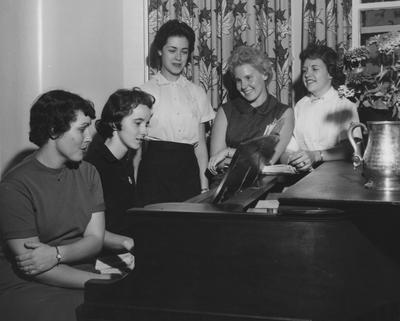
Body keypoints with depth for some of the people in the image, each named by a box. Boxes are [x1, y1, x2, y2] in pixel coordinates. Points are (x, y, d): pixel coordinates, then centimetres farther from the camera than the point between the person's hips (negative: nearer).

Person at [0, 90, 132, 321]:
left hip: (81, 277, 5)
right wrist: (101, 281, -20)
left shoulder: (88, 173, 8)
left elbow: (96, 239, 3)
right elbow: (29, 265, -15)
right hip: (28, 288, -5)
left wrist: (56, 254, -18)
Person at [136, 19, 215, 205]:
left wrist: (204, 187, 4)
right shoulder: (146, 91, 1)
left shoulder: (197, 93, 11)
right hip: (155, 168, -3)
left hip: (188, 170, 3)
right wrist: (134, 188, -5)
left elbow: (200, 145, 11)